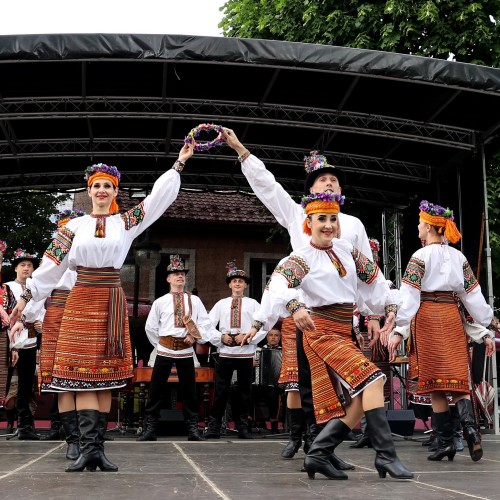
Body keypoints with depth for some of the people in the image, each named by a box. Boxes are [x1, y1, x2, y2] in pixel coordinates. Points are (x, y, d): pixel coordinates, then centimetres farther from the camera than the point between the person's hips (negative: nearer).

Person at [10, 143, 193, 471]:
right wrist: (27, 296, 3)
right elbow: (51, 264, 7)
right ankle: (91, 447, -11)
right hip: (82, 301, 0)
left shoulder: (126, 222, 8)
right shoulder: (75, 226, 8)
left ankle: (94, 446, 6)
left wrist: (179, 164, 5)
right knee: (82, 373, -8)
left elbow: (160, 197, 6)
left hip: (112, 302, 0)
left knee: (107, 374, 1)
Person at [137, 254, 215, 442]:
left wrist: (196, 336, -9)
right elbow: (150, 327, 10)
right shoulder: (160, 302, 4)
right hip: (164, 352, 0)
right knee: (155, 391, 0)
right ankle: (150, 429, 8)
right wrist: (160, 344, 8)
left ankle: (193, 429, 14)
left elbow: (206, 324, 5)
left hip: (186, 352, 0)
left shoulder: (194, 300, 6)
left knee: (189, 391, 5)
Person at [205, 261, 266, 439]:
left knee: (245, 390, 5)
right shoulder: (221, 304, 12)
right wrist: (220, 337, -7)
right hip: (225, 352, 0)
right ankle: (214, 426, 5)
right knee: (221, 391, -1)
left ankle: (243, 426, 14)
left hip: (246, 353, 0)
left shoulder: (252, 304, 8)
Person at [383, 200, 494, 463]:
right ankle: (469, 425, -17)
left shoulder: (421, 256, -6)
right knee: (457, 378, 7)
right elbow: (473, 294, 8)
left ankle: (446, 441, 2)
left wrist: (398, 331, -12)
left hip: (427, 317, -4)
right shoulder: (459, 257, 8)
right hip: (452, 317, 4)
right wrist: (485, 330, 14)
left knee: (434, 382, 2)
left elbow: (409, 296, -12)